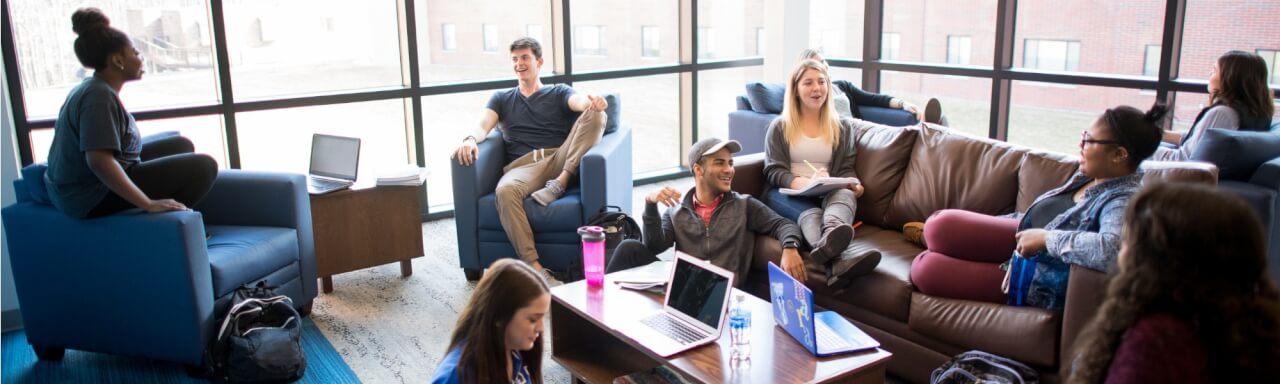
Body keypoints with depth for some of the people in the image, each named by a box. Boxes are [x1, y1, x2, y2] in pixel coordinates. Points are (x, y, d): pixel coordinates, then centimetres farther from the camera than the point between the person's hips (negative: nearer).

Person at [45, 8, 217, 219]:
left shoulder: (89, 88, 10)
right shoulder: (100, 97, -22)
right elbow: (99, 161, -34)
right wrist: (149, 204, -32)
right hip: (92, 197, -11)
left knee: (181, 145, 20)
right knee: (203, 166, -17)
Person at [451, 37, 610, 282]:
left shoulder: (559, 93, 24)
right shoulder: (502, 99, 29)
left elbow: (580, 101, 0)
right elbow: (483, 126, 10)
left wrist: (593, 101, -28)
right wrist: (470, 139, -16)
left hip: (560, 159, 0)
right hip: (523, 165, 0)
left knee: (595, 115, -23)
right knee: (505, 190, -37)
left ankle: (560, 182, -28)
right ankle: (533, 266, -40)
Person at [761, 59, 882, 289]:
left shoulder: (842, 127, 22)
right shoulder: (779, 127, 13)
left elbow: (846, 169, 16)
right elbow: (773, 171, 2)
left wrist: (853, 184, -11)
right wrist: (806, 183, -19)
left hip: (827, 196, 2)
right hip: (786, 195, -2)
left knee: (845, 194, -37)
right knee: (810, 212, -39)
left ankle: (829, 240, -73)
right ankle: (838, 259, -74)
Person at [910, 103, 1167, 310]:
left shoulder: (1124, 200, -29)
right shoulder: (1089, 175, -2)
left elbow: (1111, 250, -48)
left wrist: (1045, 238, -37)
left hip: (1037, 284, -8)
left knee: (925, 268, -12)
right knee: (942, 224, -8)